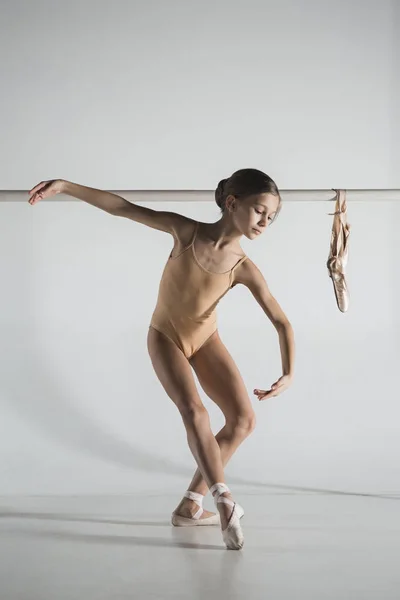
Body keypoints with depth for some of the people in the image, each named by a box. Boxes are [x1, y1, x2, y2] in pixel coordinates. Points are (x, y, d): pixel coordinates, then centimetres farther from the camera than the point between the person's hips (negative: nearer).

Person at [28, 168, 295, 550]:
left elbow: (282, 323, -18)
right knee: (194, 411, -26)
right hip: (166, 338, -3)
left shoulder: (244, 269, -20)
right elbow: (123, 208, -18)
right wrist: (64, 186, -21)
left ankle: (190, 506, 3)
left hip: (206, 340, 3)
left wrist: (288, 374, -32)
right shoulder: (185, 231, -23)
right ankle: (224, 500, -30)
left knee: (243, 420, -5)